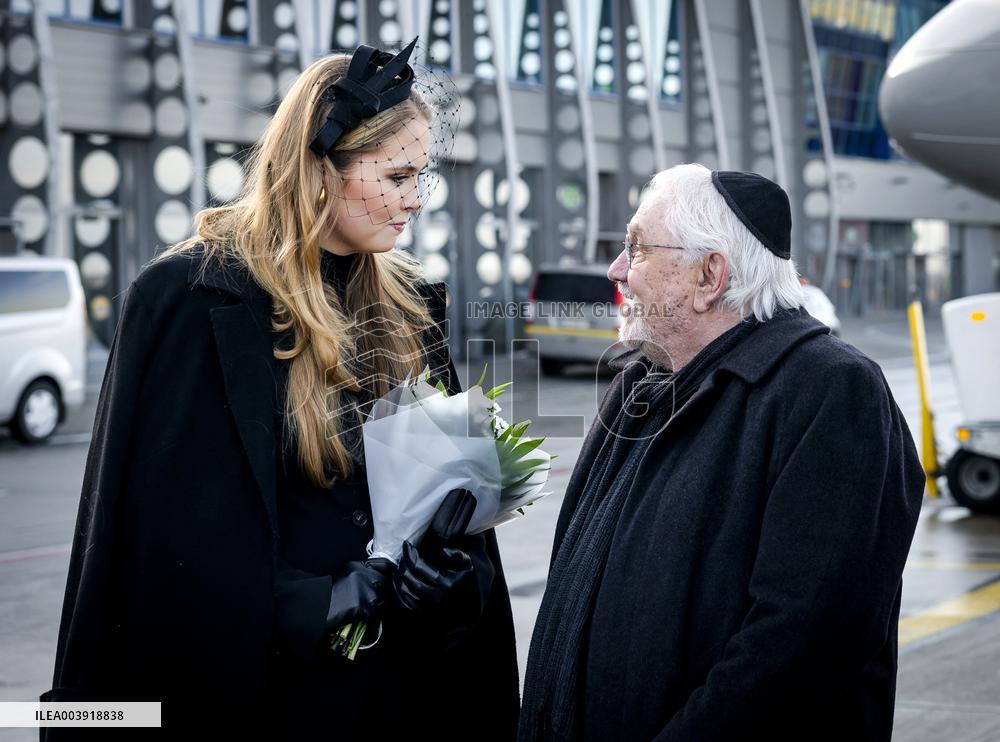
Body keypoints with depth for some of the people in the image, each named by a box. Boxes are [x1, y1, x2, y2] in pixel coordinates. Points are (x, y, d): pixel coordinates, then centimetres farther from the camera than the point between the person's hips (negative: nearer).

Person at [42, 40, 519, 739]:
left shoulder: (409, 305, 6)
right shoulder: (194, 297, -13)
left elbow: (452, 489, 9)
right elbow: (171, 549, -15)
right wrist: (328, 604, -21)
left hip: (407, 677, 6)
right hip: (269, 686, -5)